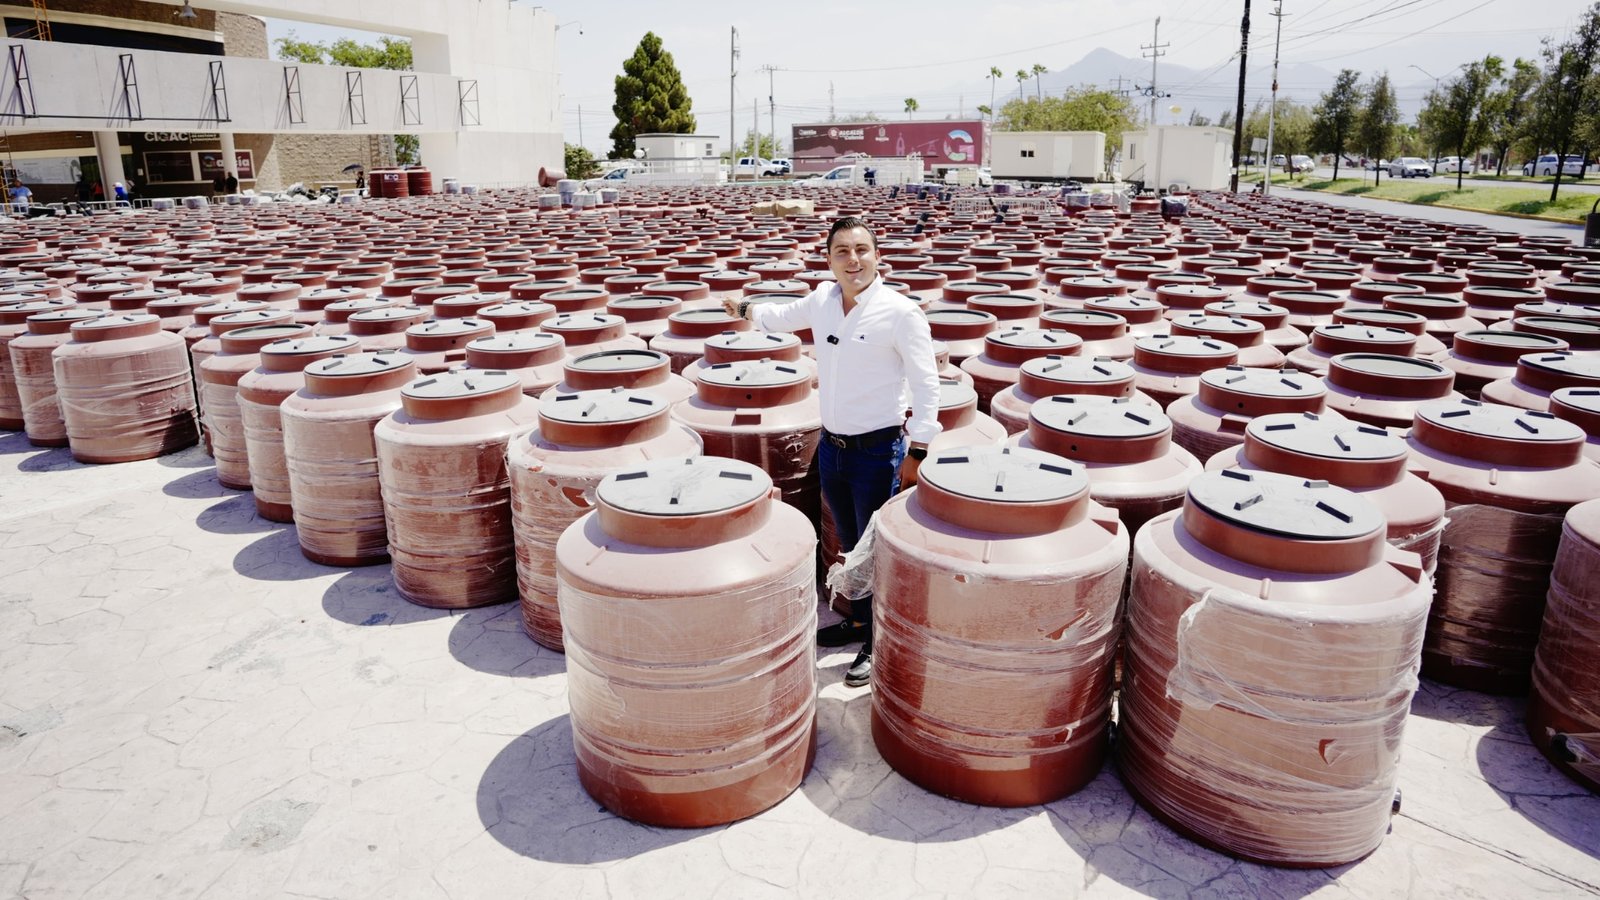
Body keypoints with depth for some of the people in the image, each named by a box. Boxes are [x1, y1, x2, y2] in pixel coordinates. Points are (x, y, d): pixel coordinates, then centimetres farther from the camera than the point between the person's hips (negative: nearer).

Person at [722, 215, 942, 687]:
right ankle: (859, 620, 38)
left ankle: (879, 643, 20)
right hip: (831, 445, 6)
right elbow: (786, 315, 26)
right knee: (849, 542, 19)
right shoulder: (822, 299, 2)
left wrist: (916, 452, -15)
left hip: (878, 451, -6)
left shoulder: (900, 311, -15)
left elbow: (927, 386, -13)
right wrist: (747, 309, 42)